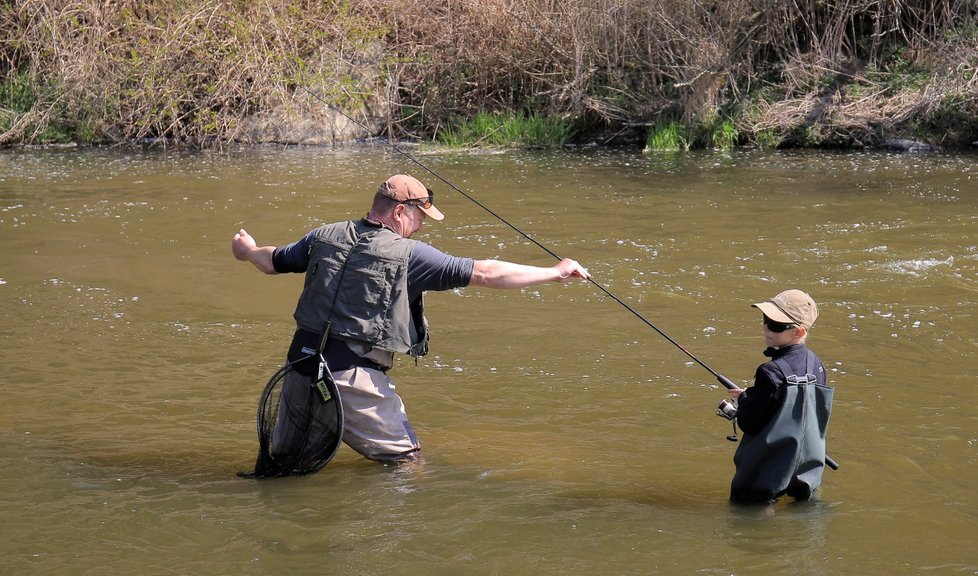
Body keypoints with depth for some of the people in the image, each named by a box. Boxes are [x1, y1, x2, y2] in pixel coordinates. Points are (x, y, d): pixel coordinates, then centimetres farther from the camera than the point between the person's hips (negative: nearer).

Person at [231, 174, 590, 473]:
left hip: (301, 361, 5)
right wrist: (555, 273, -1)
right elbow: (485, 274, -8)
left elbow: (272, 262, 26)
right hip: (354, 376, -5)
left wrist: (248, 250, 50)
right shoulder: (409, 255, -7)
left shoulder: (326, 237, 8)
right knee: (406, 459, 5)